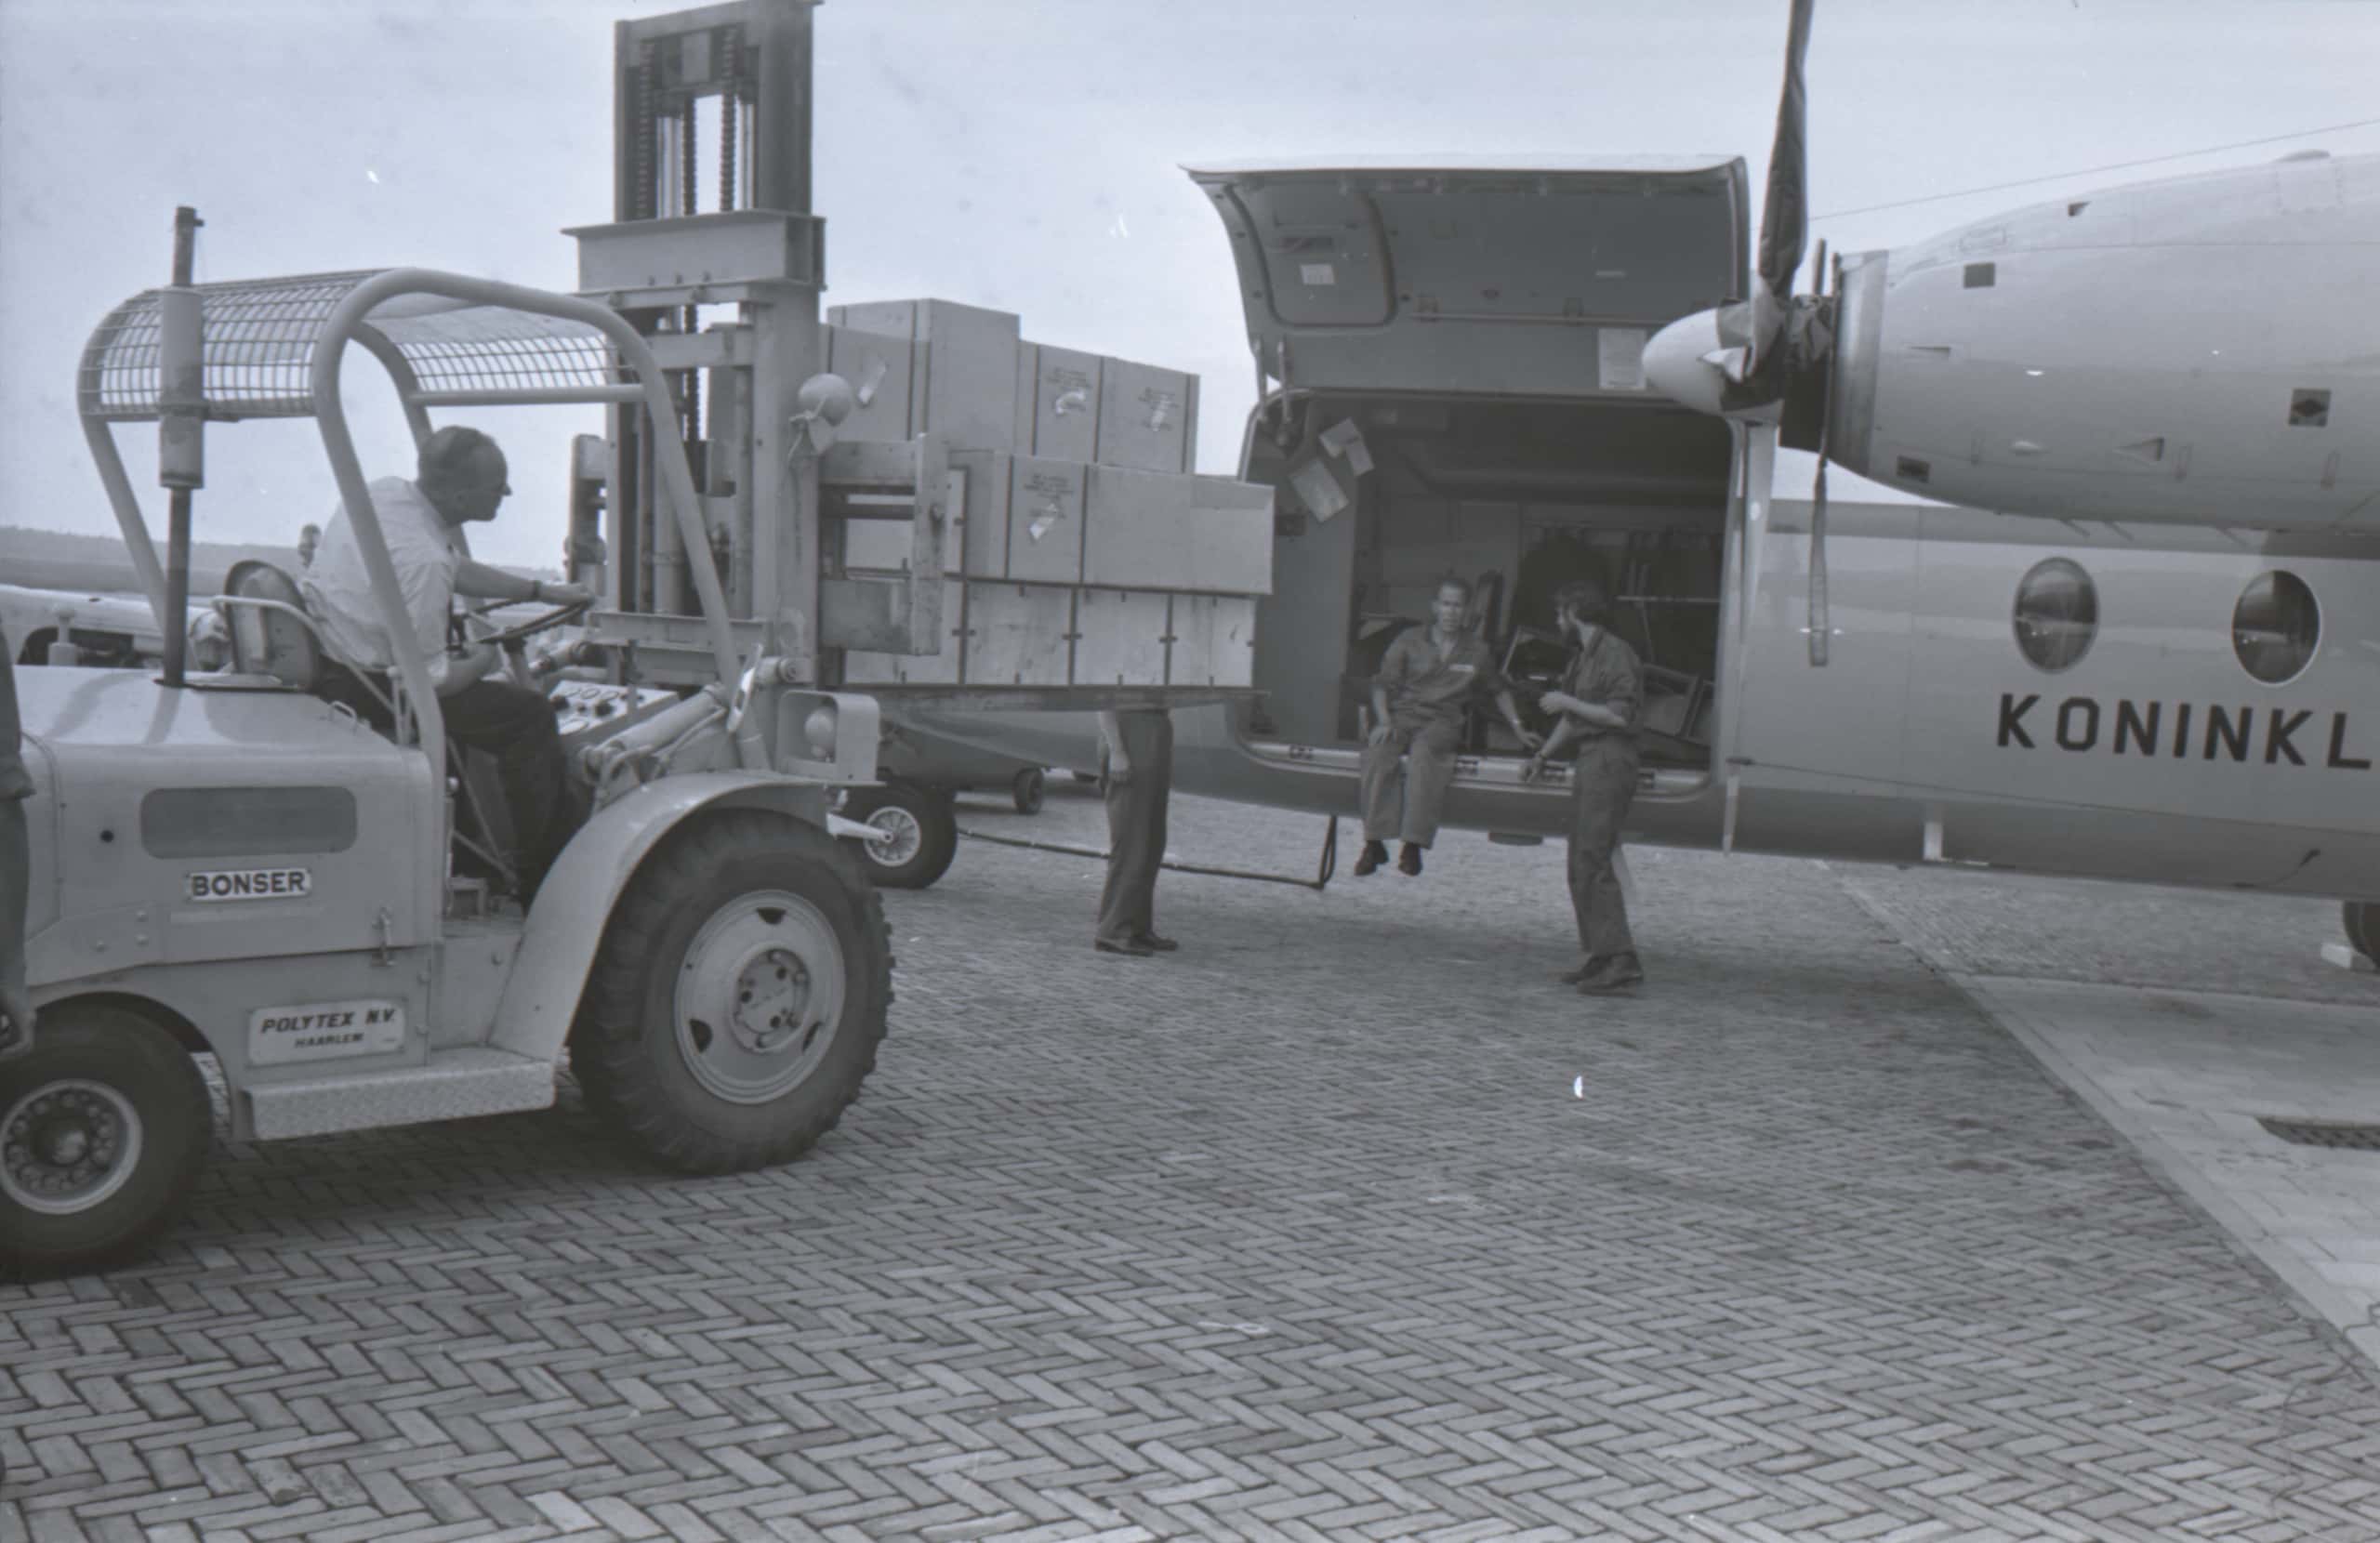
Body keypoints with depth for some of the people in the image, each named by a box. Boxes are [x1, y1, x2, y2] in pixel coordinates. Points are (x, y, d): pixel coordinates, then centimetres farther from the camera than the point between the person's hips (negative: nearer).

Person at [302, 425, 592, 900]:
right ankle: (545, 885, 2)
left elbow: (458, 568, 19)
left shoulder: (385, 490, 0)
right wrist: (480, 662, -3)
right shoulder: (422, 560, -30)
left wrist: (543, 591, 22)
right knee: (529, 716, -6)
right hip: (364, 691, -10)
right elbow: (429, 682, -24)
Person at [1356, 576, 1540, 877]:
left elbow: (1499, 691, 27)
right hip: (1402, 714, 0)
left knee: (1424, 751, -38)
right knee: (1378, 750, -35)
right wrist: (1384, 721, -10)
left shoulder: (1477, 653, 13)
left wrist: (1518, 729, 20)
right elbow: (1382, 684, 7)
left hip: (1443, 721, 0)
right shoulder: (1410, 640, 8)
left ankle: (1413, 844, -38)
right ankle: (1374, 843, -33)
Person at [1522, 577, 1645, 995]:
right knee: (1582, 864, 10)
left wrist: (1567, 702, -12)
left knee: (1593, 863, -15)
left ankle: (1622, 961, -17)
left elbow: (1620, 715, -20)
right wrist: (1542, 754, 28)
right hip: (1590, 763, 10)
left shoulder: (1616, 654, -11)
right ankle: (1602, 957, 14)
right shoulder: (1583, 656, 20)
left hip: (1610, 761, -10)